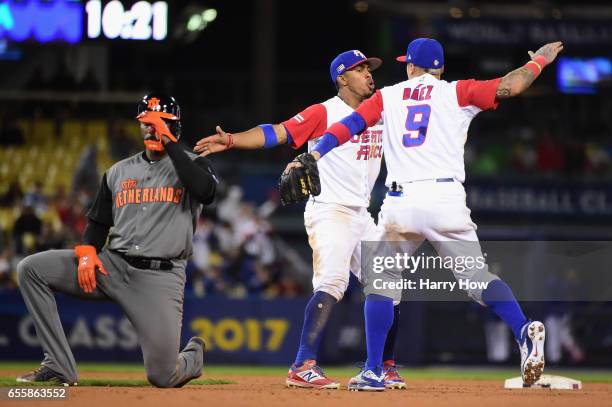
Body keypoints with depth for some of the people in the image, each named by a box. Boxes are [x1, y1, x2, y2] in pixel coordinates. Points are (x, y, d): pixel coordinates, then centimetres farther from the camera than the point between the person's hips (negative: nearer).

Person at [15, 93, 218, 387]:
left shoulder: (191, 164, 4)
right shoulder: (119, 172, 16)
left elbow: (205, 190, -20)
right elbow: (98, 221, 19)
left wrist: (169, 142, -15)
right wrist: (87, 252, -3)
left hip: (161, 277, -4)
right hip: (113, 265, 4)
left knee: (162, 377, -14)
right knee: (31, 269, -15)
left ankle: (193, 356, 27)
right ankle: (59, 367, -13)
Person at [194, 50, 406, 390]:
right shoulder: (324, 113, -8)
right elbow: (274, 134, -17)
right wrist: (230, 141, -30)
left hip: (361, 216, 8)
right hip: (328, 212, -8)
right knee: (332, 283, -25)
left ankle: (386, 368, 23)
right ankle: (303, 367, -32)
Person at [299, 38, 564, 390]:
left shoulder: (387, 97, 17)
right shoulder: (457, 93, 11)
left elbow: (350, 124, 5)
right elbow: (509, 86, 2)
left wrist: (314, 156, -3)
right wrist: (540, 60, 18)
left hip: (400, 204, 0)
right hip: (447, 200, 0)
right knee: (477, 276, 5)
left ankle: (374, 371, 3)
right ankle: (525, 332, -18)